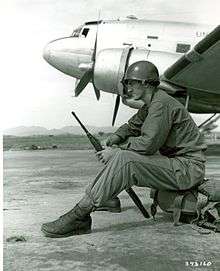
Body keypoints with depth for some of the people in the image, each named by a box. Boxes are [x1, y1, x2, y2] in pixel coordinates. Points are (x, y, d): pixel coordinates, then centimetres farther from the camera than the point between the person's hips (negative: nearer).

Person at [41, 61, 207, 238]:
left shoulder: (162, 103, -16)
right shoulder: (150, 106, 16)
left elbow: (148, 143, -24)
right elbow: (131, 127, 24)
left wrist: (116, 150, -13)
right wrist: (112, 141, 4)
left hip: (188, 169, -10)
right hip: (174, 162, 10)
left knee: (123, 159, -26)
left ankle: (79, 216, -28)